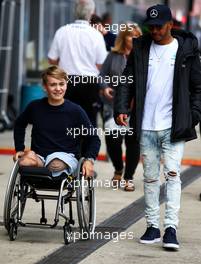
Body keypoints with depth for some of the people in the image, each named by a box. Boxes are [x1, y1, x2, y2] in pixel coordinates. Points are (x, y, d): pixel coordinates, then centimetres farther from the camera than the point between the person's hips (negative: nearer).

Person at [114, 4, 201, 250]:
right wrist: (121, 108, -5)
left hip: (174, 127, -3)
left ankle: (171, 228, -11)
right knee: (150, 177, 9)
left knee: (172, 174, -9)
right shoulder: (140, 48, 8)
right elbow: (127, 81, 9)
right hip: (146, 127, 3)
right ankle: (152, 226, 16)